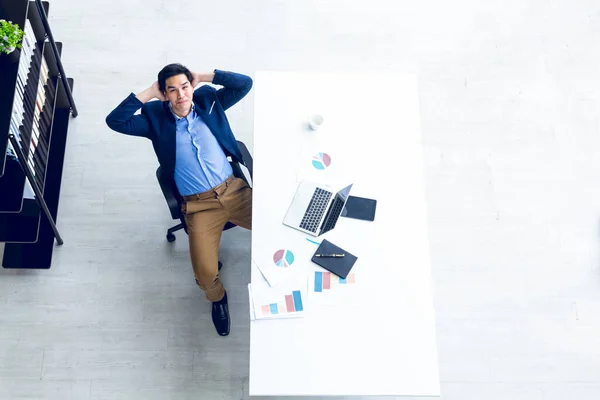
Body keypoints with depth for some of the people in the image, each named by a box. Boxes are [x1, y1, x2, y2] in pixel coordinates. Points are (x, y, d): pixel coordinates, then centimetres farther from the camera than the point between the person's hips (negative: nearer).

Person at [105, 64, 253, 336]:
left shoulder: (209, 101, 6)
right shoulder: (156, 119, 0)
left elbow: (245, 83, 0)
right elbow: (115, 121, -11)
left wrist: (205, 77, -3)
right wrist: (148, 94, -8)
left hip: (234, 190, 3)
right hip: (199, 205, -2)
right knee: (205, 274, -18)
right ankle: (217, 297, 21)